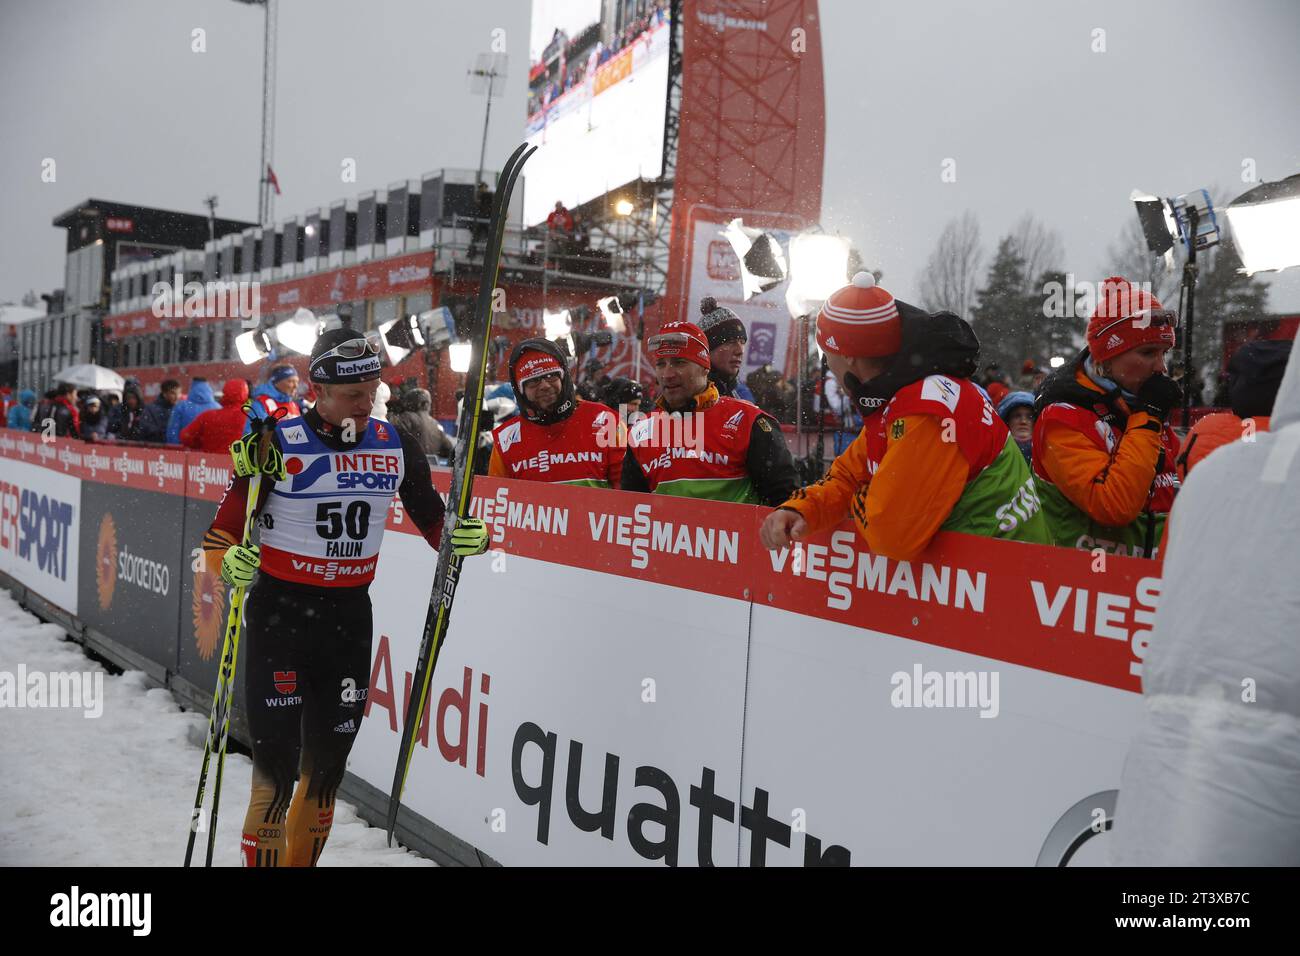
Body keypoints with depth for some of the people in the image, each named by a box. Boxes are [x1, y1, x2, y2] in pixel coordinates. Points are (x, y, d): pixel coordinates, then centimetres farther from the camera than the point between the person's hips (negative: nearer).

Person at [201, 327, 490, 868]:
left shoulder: (394, 447, 1)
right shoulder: (278, 445, -11)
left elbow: (432, 520, 9)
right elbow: (222, 533, -9)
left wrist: (465, 537, -12)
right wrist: (229, 561, -30)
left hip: (351, 617, 4)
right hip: (280, 614, -4)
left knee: (327, 766, 14)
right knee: (278, 765, -6)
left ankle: (303, 858, 32)